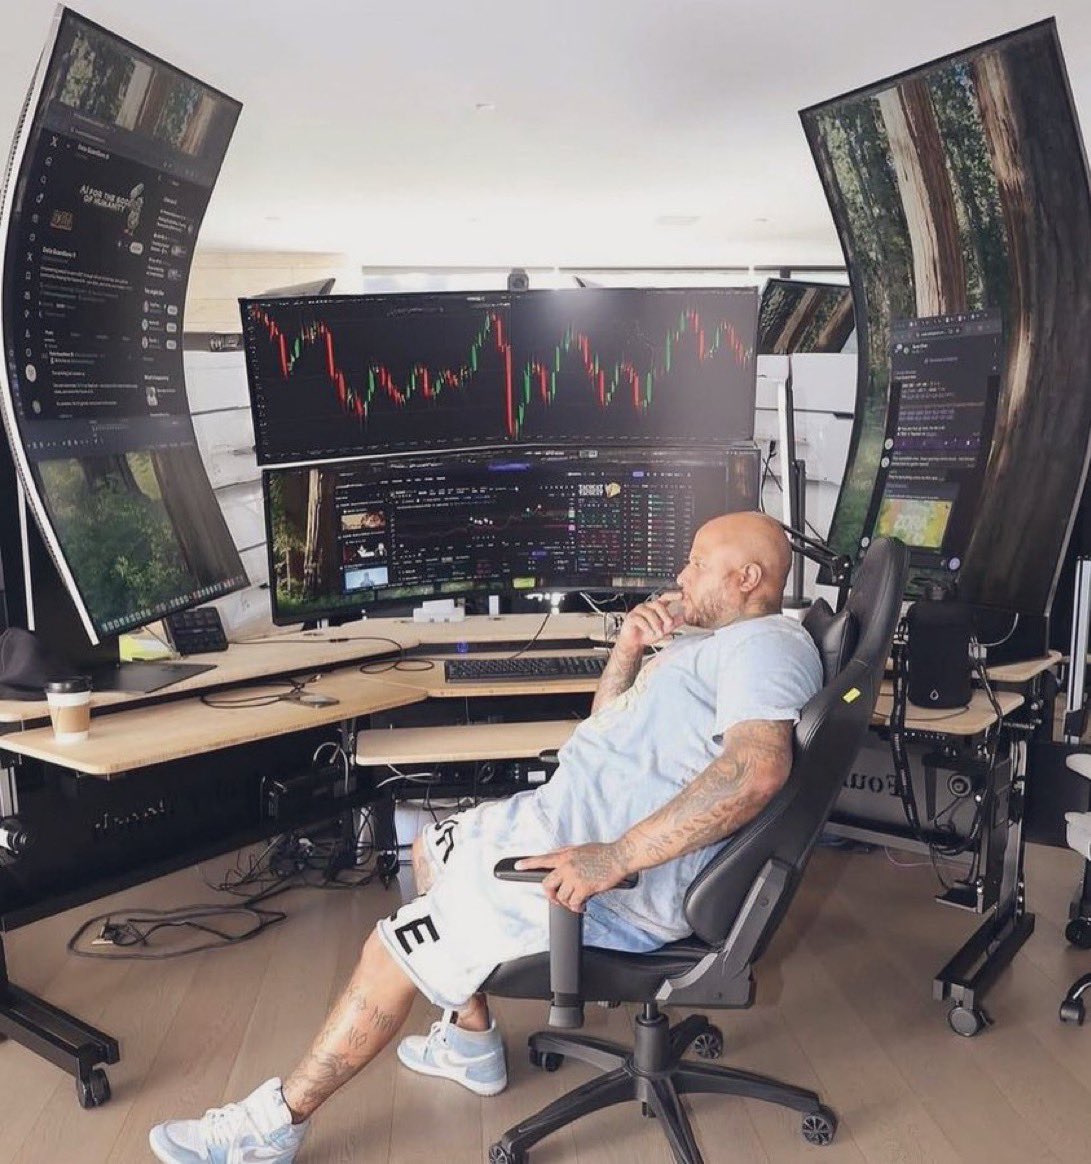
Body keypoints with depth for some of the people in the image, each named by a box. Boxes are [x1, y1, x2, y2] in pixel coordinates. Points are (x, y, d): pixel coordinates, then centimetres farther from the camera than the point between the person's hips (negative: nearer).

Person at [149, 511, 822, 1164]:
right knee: (431, 851, 24)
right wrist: (629, 650, 4)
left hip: (623, 887, -11)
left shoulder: (766, 643, -13)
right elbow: (606, 729, 23)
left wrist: (615, 858, -35)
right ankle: (470, 1043, 30)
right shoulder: (706, 643, 20)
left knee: (394, 951, -7)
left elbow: (759, 769, -32)